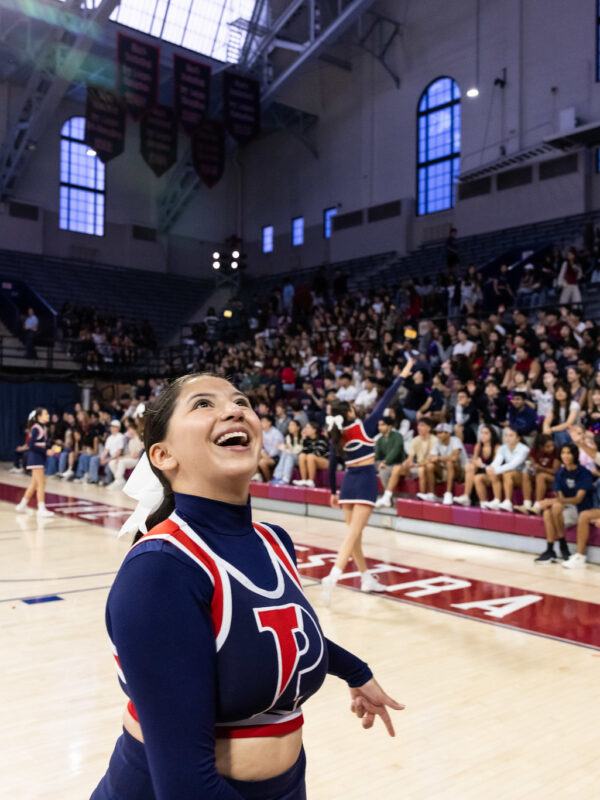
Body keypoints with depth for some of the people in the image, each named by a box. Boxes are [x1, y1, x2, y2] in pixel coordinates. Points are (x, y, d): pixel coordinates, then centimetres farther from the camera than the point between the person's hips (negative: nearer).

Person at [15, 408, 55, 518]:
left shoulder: (44, 428, 11)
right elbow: (31, 446, -19)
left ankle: (22, 505, 27)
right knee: (41, 483, -10)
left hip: (41, 458, 9)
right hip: (35, 457, -9)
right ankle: (41, 509, -9)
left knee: (34, 483, 16)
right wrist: (46, 451, -22)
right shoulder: (35, 428, -14)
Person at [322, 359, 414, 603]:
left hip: (348, 482, 6)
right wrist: (403, 375, 1)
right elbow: (385, 400, -6)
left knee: (354, 533, 15)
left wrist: (333, 492, 20)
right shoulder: (364, 426, -9)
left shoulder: (337, 436, 3)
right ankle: (333, 576, -24)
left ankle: (366, 578, 25)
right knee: (353, 534, -11)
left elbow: (332, 467, 8)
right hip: (366, 481, -6)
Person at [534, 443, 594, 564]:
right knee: (547, 512, -27)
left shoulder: (584, 473, -11)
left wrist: (554, 501, -32)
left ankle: (563, 548, -22)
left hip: (581, 510, -5)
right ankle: (550, 551, -27)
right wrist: (550, 502, -21)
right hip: (566, 508, 5)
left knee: (557, 506, -33)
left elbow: (579, 499, -20)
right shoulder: (560, 473, 7)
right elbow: (561, 497, 4)